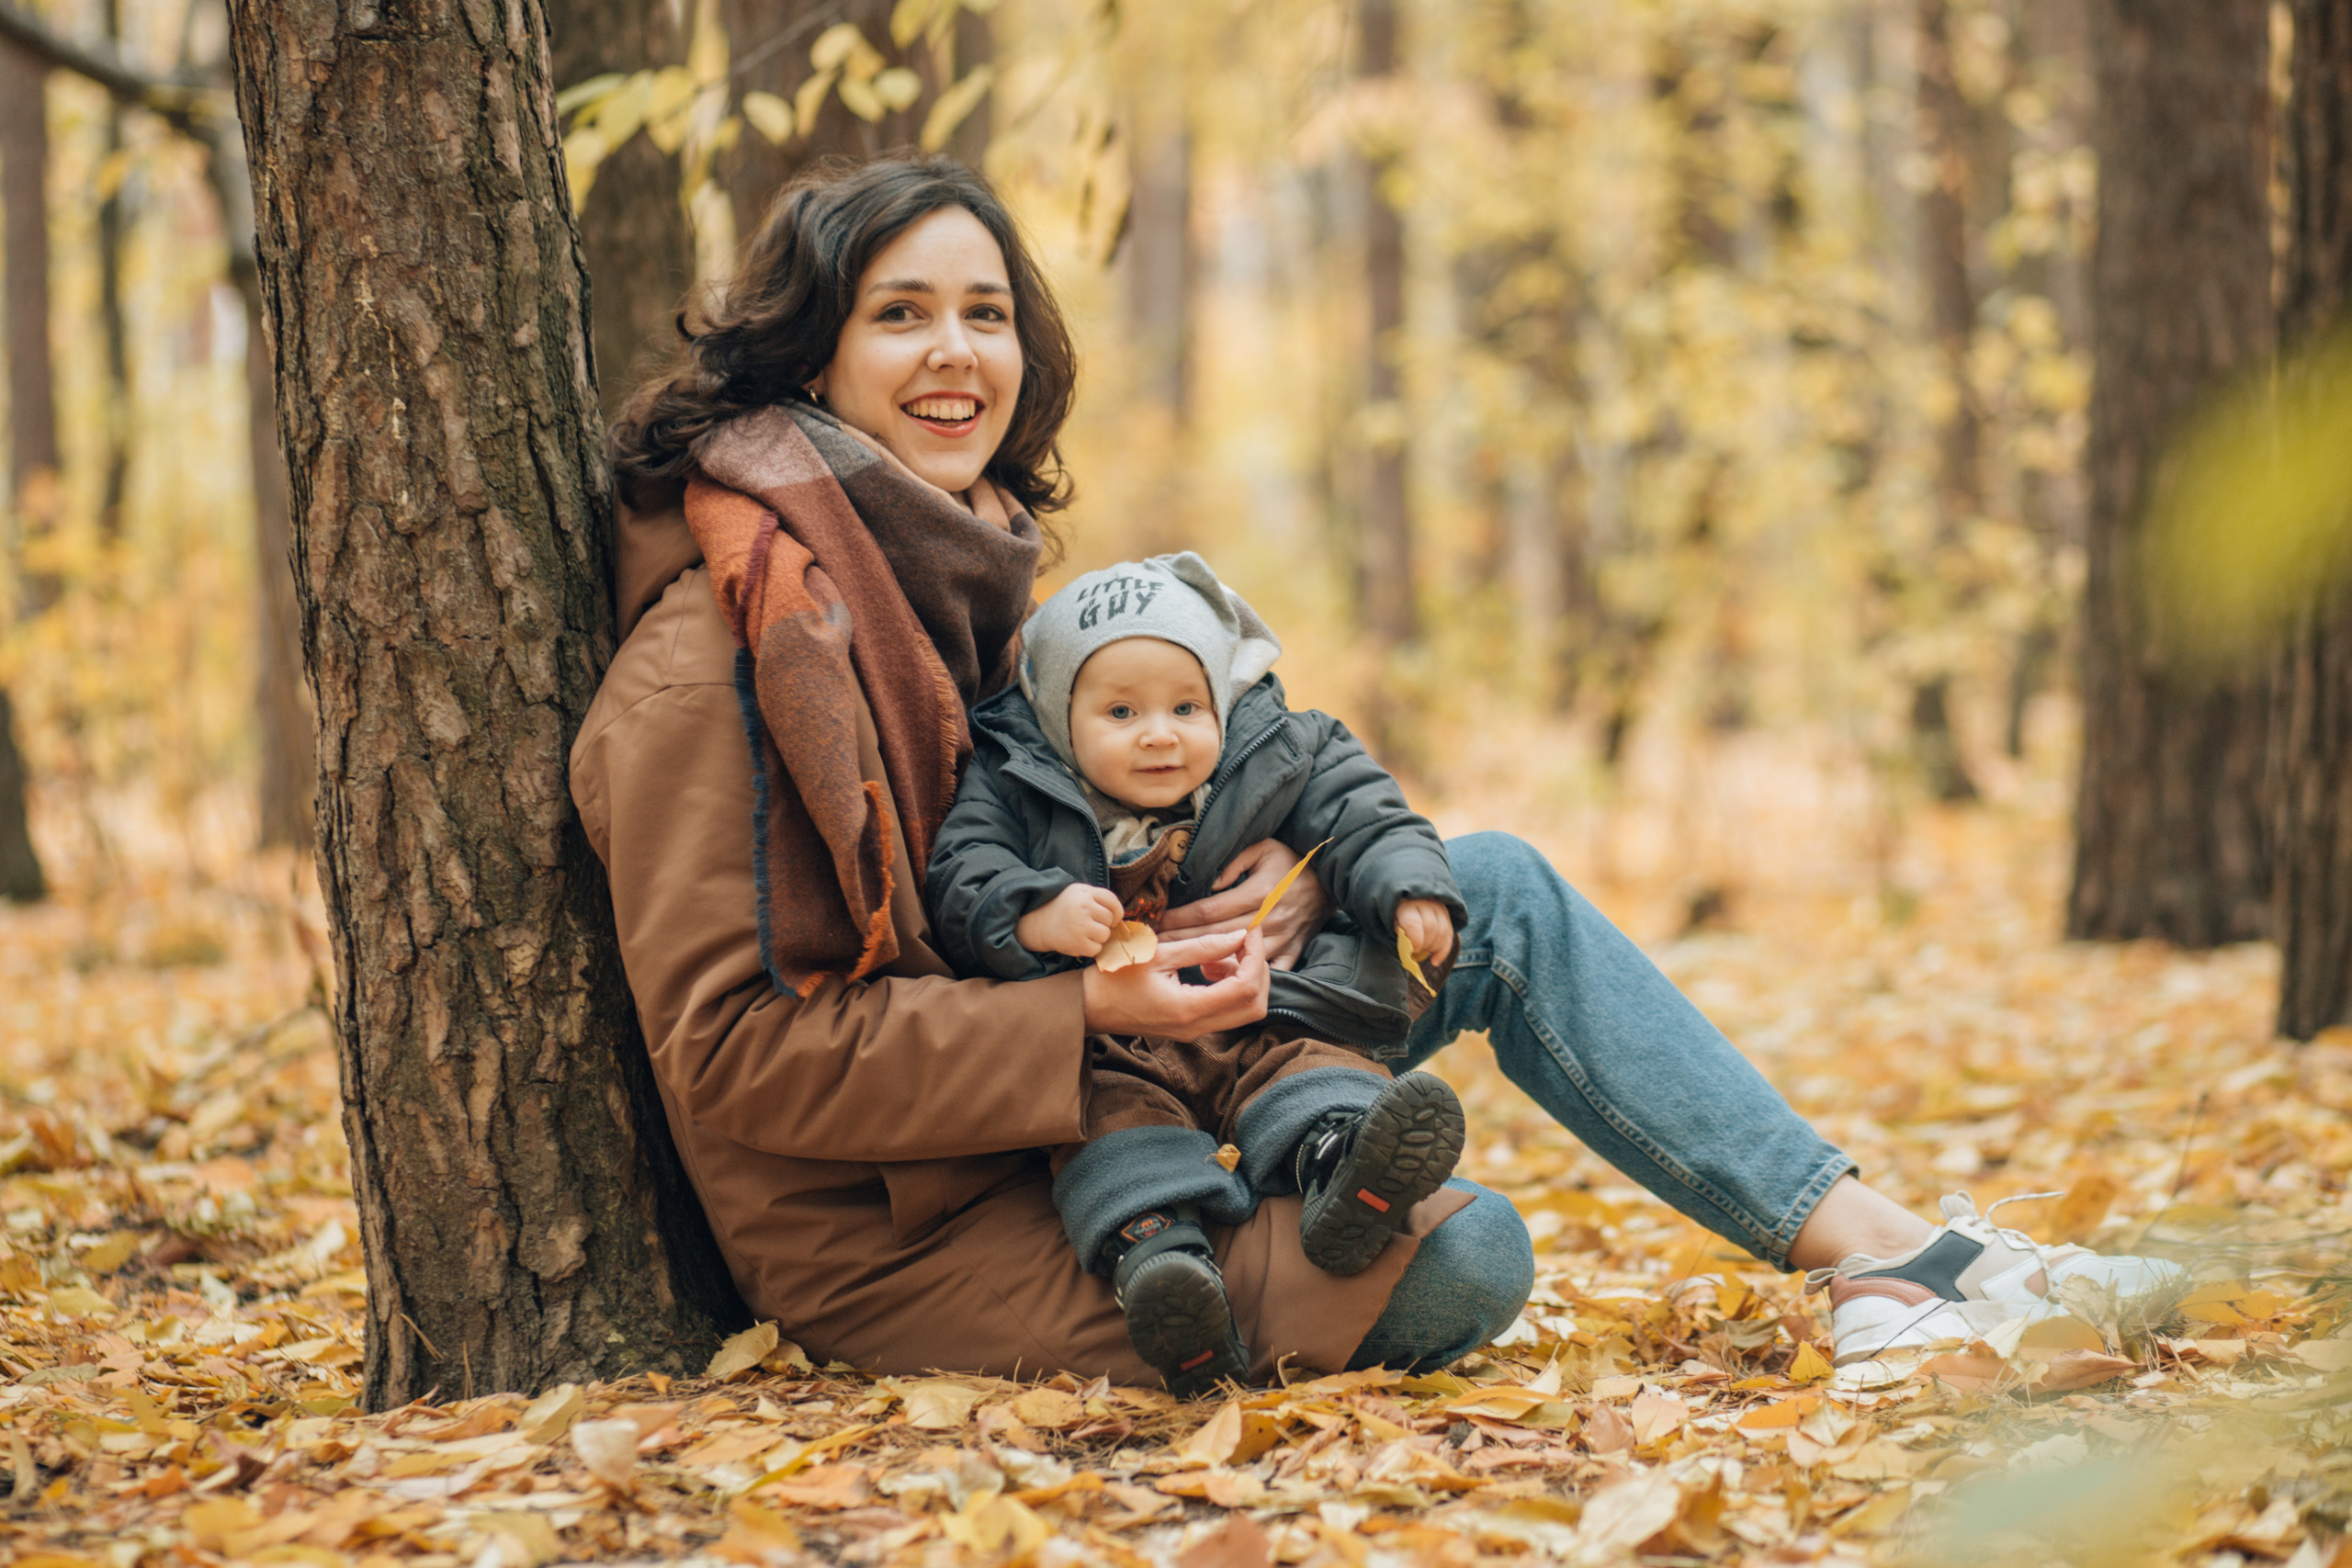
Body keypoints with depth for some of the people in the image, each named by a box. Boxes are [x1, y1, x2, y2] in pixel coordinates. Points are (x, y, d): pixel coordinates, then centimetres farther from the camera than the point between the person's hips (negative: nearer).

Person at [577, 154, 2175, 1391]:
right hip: (899, 1239, -9)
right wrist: (1086, 1015, -26)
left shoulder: (974, 575, 10)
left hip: (1072, 1125, 9)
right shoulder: (720, 652, -18)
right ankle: (1876, 1264, 0)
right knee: (1461, 1261, -25)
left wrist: (1278, 870, -8)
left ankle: (1869, 1241, -2)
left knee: (1495, 893, 1)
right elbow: (730, 1050, -22)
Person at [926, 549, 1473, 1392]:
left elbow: (1360, 816, 8)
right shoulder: (1011, 786, 1)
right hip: (1104, 1043, -2)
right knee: (1106, 1102, -32)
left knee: (1306, 1057, -27)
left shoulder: (1274, 762, 6)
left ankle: (1340, 1170, -54)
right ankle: (1152, 1243, -53)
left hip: (1250, 1016, 2)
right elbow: (961, 876, -10)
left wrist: (1409, 889, -11)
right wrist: (1037, 915, -30)